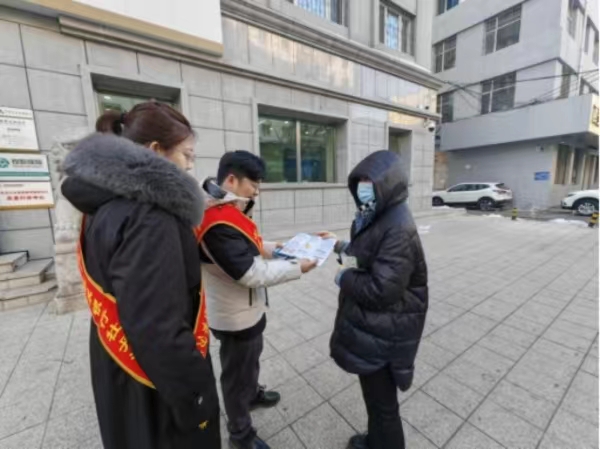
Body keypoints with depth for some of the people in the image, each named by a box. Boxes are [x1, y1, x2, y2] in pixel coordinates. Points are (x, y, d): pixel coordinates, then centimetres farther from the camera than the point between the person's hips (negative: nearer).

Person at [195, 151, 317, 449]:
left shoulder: (229, 210, 0)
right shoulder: (217, 223, -32)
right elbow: (252, 274, -31)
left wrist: (274, 248, 1)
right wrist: (297, 268, -21)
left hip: (249, 308, 9)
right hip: (236, 316, -9)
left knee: (251, 358, 32)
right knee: (237, 372, 15)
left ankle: (253, 394, 59)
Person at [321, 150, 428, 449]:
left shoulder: (399, 230, -27)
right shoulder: (375, 217, 4)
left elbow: (380, 291, -30)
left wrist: (344, 277, -16)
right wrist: (341, 246, 5)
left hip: (382, 333, -9)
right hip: (369, 326, 9)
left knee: (381, 400, 16)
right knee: (374, 394, 30)